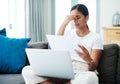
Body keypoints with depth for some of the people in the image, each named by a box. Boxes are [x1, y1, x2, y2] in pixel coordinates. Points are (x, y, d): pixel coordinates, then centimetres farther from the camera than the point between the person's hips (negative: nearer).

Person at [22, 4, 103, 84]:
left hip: (82, 75, -2)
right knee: (27, 70, -20)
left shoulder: (95, 38, 6)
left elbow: (93, 67, -3)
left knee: (90, 77, -44)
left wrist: (89, 60, -27)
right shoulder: (68, 33, 17)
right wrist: (64, 24, -7)